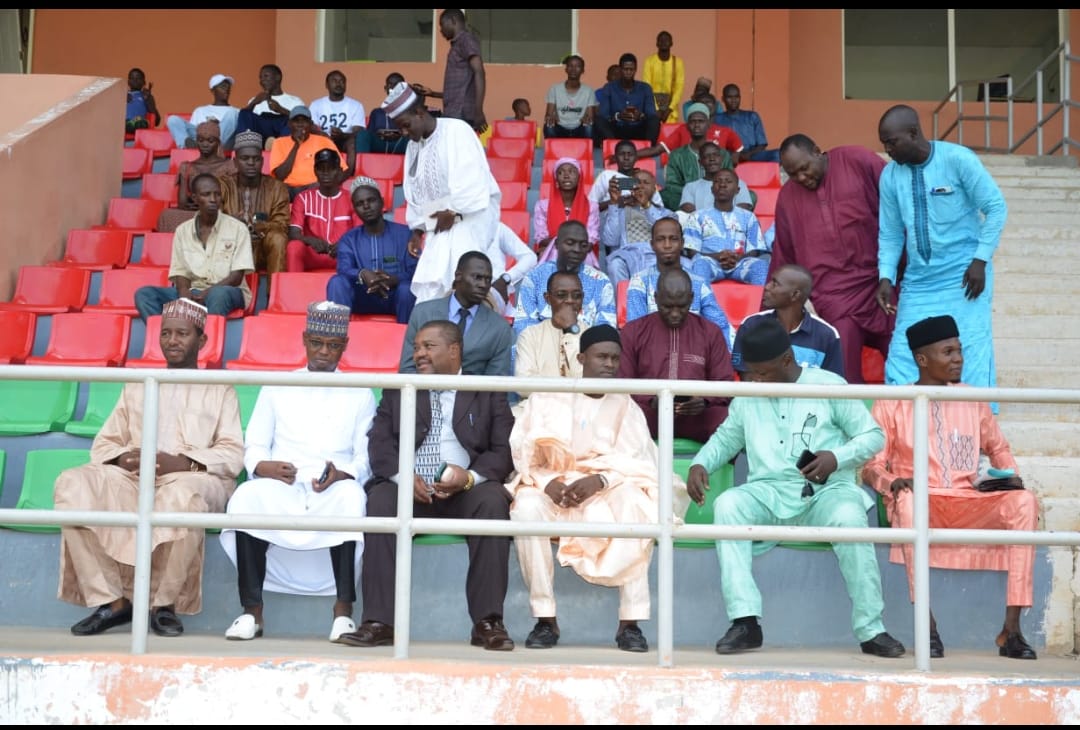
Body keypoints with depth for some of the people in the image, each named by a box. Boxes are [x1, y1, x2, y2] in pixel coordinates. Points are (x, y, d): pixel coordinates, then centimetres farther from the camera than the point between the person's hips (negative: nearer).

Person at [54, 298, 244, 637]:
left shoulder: (219, 391, 17)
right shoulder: (136, 387, 27)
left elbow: (233, 455, 3)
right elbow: (103, 443, 19)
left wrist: (181, 463, -15)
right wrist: (122, 458, -7)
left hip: (195, 480, -3)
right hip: (133, 479, 4)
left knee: (182, 495, -41)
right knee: (72, 484, -26)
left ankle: (164, 603, -21)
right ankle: (111, 600, -22)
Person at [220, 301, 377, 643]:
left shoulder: (360, 394, 17)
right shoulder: (276, 388, 20)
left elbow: (365, 457, 8)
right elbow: (254, 446, 13)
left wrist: (342, 474, -14)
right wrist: (265, 467, -11)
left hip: (334, 493, -1)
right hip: (281, 490, 1)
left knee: (352, 497, -36)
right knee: (246, 497, -32)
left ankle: (343, 610, -31)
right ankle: (252, 610, -26)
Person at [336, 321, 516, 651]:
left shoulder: (489, 395, 16)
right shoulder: (397, 393, 22)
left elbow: (504, 450, 3)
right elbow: (379, 444, 8)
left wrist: (471, 476, -18)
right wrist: (403, 476, -14)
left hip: (466, 492, -1)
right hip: (410, 489, 1)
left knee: (493, 500, -33)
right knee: (381, 500, -31)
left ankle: (488, 623, -30)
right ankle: (379, 622, -31)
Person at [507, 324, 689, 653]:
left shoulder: (625, 406, 11)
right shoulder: (547, 398, 9)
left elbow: (637, 462, -1)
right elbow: (524, 452, 3)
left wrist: (599, 480, -20)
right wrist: (547, 481, -18)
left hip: (607, 493, 0)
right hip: (551, 489, 0)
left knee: (639, 508, -32)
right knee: (526, 508, -34)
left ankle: (630, 622, -27)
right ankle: (545, 619, -25)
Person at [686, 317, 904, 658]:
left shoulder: (829, 385, 4)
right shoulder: (746, 397, 16)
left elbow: (873, 435, 4)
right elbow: (725, 439, 26)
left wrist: (837, 458, -15)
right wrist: (700, 464, 4)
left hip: (825, 491, -3)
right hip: (769, 493, 3)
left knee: (850, 516, -37)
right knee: (727, 505, -29)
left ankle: (870, 630, -25)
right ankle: (745, 621, -30)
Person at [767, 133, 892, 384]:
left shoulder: (859, 161, -1)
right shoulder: (787, 196, 9)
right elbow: (783, 258, 15)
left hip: (882, 283, -1)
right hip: (834, 298, 1)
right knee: (845, 378, -8)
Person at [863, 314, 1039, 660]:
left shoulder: (973, 400, 16)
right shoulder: (891, 403, 6)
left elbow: (998, 448, 24)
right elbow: (871, 465, 3)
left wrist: (1011, 476, 2)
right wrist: (893, 482, -19)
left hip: (970, 504, 3)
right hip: (920, 503, -3)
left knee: (1024, 502, -27)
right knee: (908, 499, -39)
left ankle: (1011, 628, -30)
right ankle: (927, 627, -38)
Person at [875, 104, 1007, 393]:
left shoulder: (958, 159, -10)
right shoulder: (890, 175, 3)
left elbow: (996, 208, -6)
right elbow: (890, 233, 9)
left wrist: (981, 259, -12)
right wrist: (886, 277, -4)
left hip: (964, 276, -4)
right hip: (918, 281, 4)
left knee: (971, 355, -7)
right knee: (900, 361, 0)